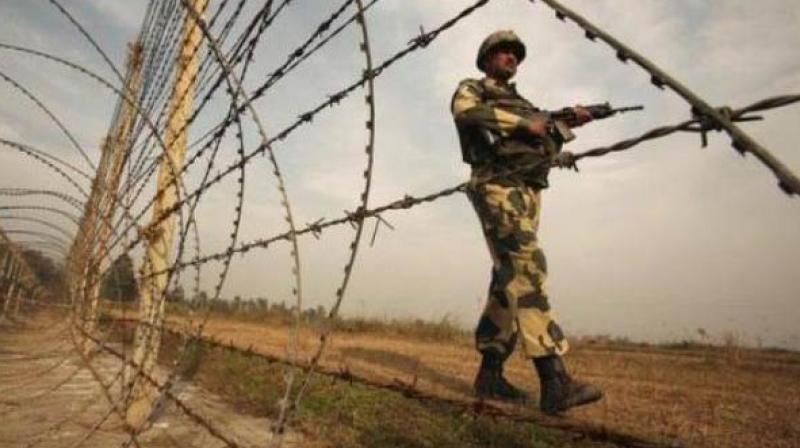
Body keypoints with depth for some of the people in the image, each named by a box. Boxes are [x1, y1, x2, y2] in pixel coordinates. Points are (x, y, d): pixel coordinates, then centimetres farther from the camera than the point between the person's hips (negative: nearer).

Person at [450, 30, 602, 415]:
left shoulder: (521, 102, 34)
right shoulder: (471, 89, 12)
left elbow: (545, 146, 28)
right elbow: (465, 113, -12)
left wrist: (567, 123, 11)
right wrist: (524, 123, -12)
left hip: (529, 193, 8)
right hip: (498, 187, -8)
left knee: (510, 278, 2)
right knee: (526, 268, -22)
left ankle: (490, 374, 7)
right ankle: (554, 381, -27)